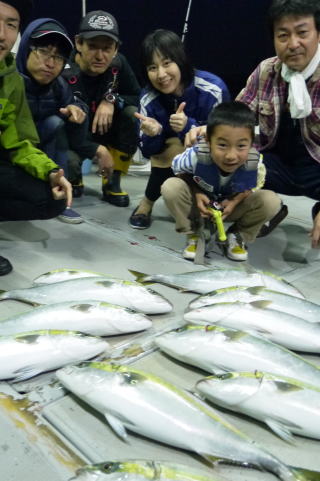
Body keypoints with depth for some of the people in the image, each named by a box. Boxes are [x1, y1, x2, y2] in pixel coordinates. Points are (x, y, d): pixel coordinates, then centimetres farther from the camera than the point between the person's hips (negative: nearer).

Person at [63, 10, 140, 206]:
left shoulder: (118, 63, -15)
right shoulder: (64, 75, -30)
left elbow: (138, 97, -4)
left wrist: (112, 100, -24)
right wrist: (98, 150, -37)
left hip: (103, 132, 4)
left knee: (132, 114, -22)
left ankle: (112, 183, -9)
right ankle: (74, 177, 10)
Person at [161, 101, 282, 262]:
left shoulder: (255, 164, -31)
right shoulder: (196, 156, -36)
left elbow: (252, 187, -6)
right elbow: (176, 166, -11)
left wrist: (235, 202, -24)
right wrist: (196, 194, -23)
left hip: (233, 205, 1)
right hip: (202, 202, -1)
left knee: (271, 201, -26)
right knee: (170, 187, -31)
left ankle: (238, 235, 3)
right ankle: (193, 234, -5)